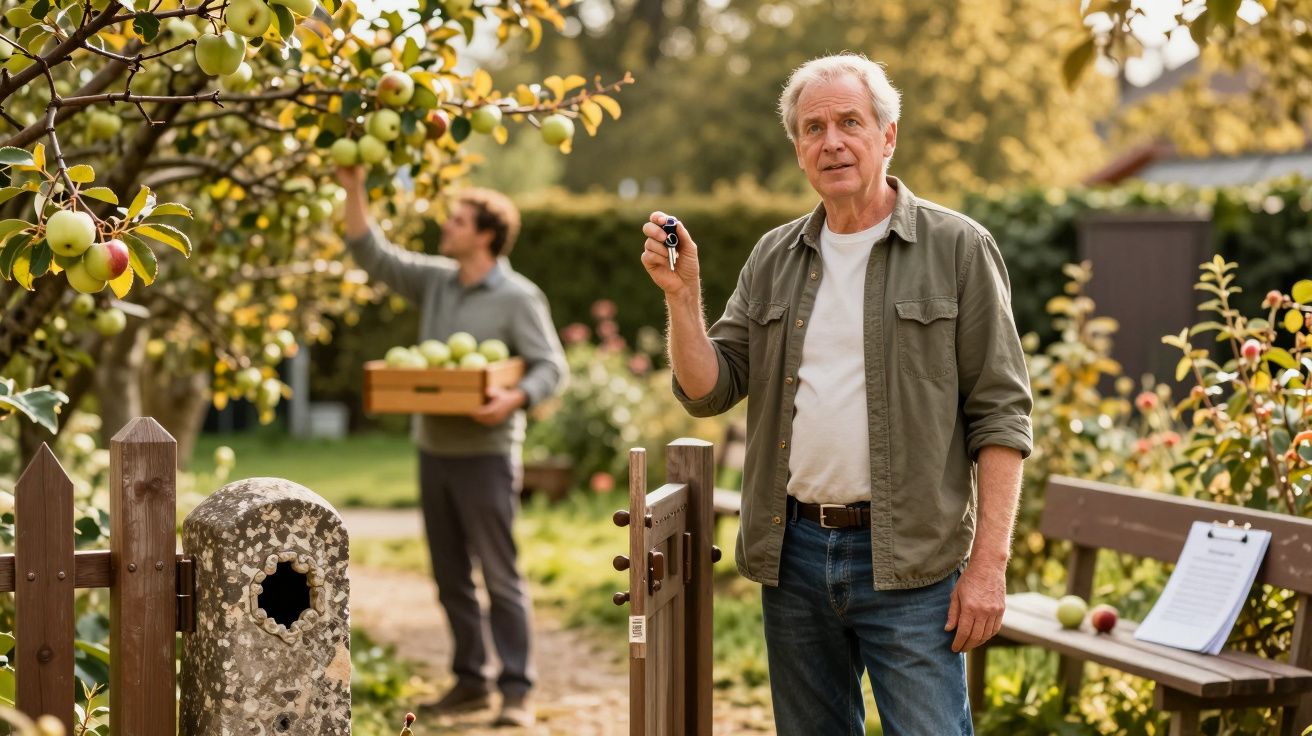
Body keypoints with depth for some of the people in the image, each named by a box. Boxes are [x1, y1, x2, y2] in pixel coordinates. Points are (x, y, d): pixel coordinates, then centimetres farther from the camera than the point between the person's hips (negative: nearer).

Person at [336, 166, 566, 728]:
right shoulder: (434, 280, 9)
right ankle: (470, 680, 21)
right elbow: (372, 254, 10)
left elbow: (551, 367, -10)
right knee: (450, 576, 11)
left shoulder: (518, 297, -8)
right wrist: (354, 190, 0)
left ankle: (517, 691, 1)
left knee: (500, 575, -3)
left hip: (485, 455, -6)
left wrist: (515, 398, -29)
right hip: (433, 450, 6)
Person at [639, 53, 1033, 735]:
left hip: (907, 559, -5)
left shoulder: (956, 249, -3)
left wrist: (988, 564, -12)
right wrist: (681, 294, -9)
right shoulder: (773, 259, 11)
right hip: (793, 552, 5)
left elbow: (999, 415, -6)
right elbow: (708, 391, 8)